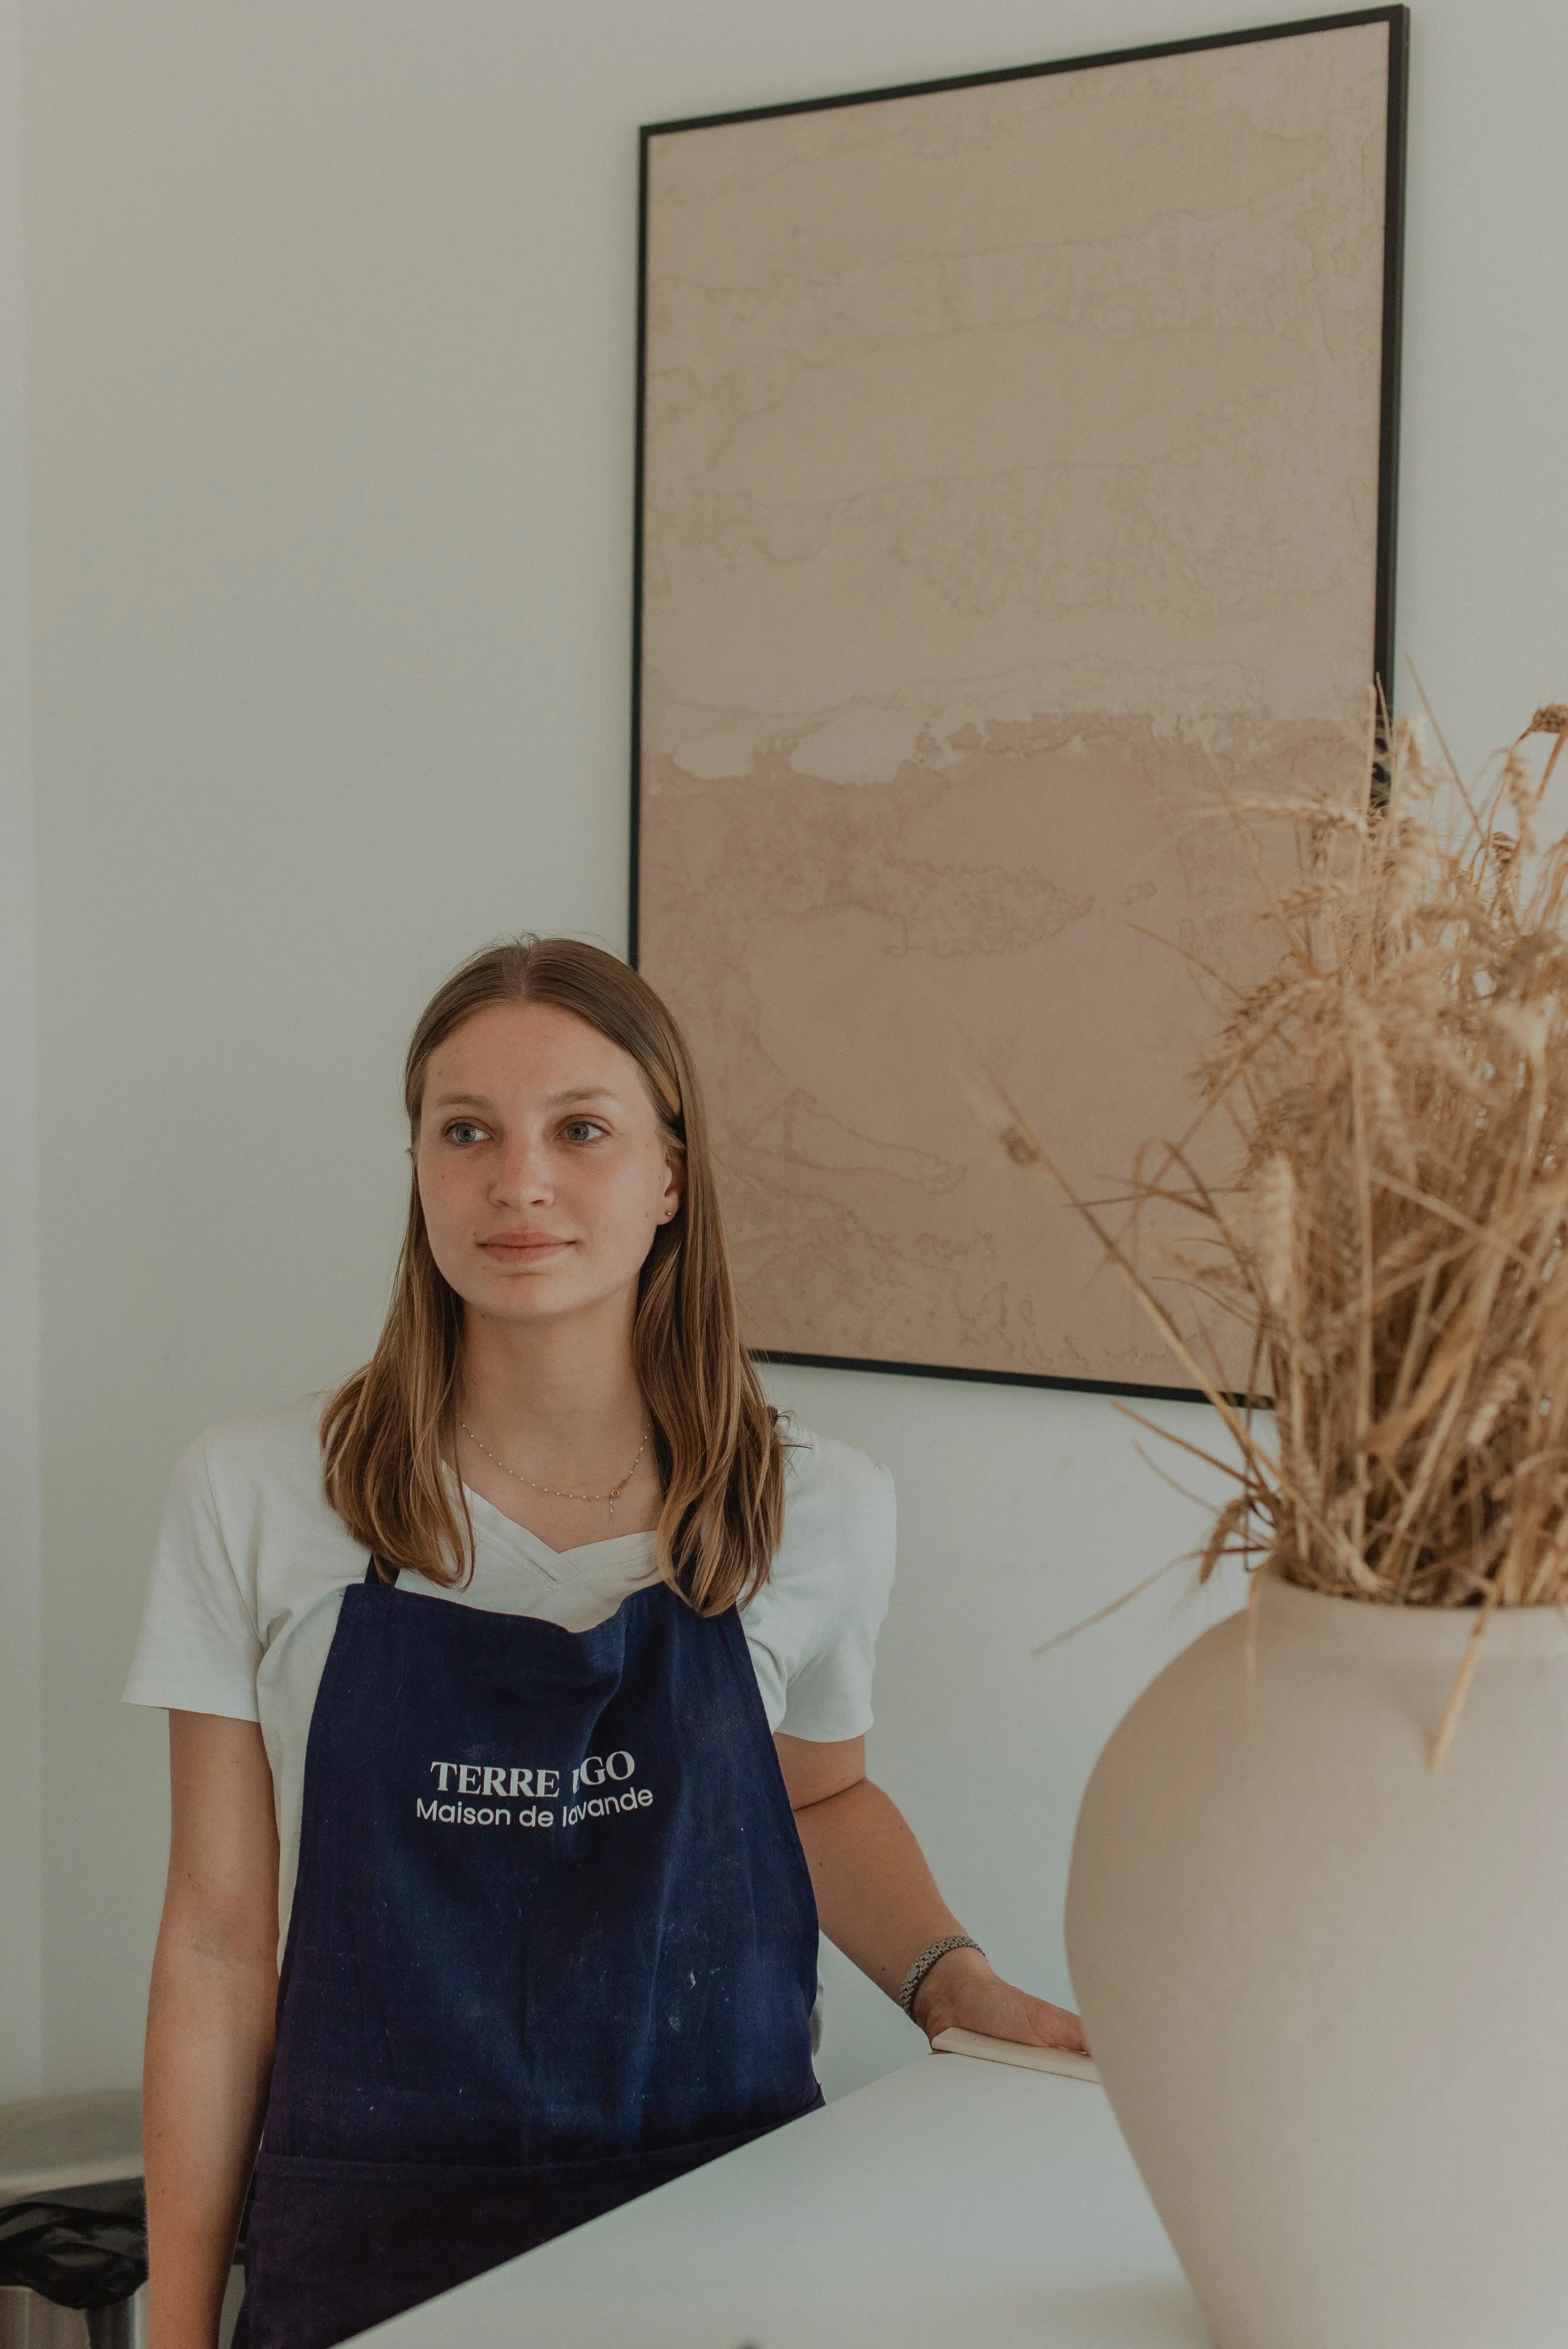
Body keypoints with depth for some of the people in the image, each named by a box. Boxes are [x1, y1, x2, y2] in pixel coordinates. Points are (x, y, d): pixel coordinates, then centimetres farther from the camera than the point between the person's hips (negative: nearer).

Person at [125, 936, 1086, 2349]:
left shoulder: (821, 1512, -6)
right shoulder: (254, 1500, -8)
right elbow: (219, 1941, -3)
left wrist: (953, 1983, -2)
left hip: (722, 2228, 1)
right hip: (374, 2235, -1)